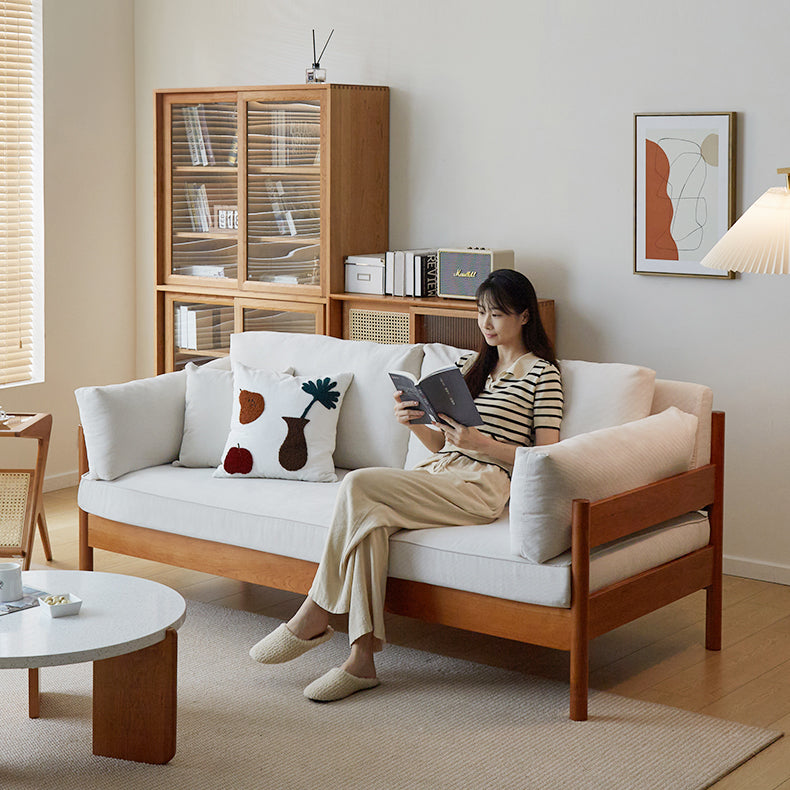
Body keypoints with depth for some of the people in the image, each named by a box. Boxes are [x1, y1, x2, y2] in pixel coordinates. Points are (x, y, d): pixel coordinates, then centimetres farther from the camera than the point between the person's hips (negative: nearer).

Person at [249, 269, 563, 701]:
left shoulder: (542, 373, 5)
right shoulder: (468, 364, 25)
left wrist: (479, 442, -16)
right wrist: (414, 421, 1)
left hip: (480, 486, -6)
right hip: (437, 472, 6)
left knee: (358, 484, -25)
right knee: (369, 515, -28)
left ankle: (315, 617, -17)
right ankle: (362, 658, -29)